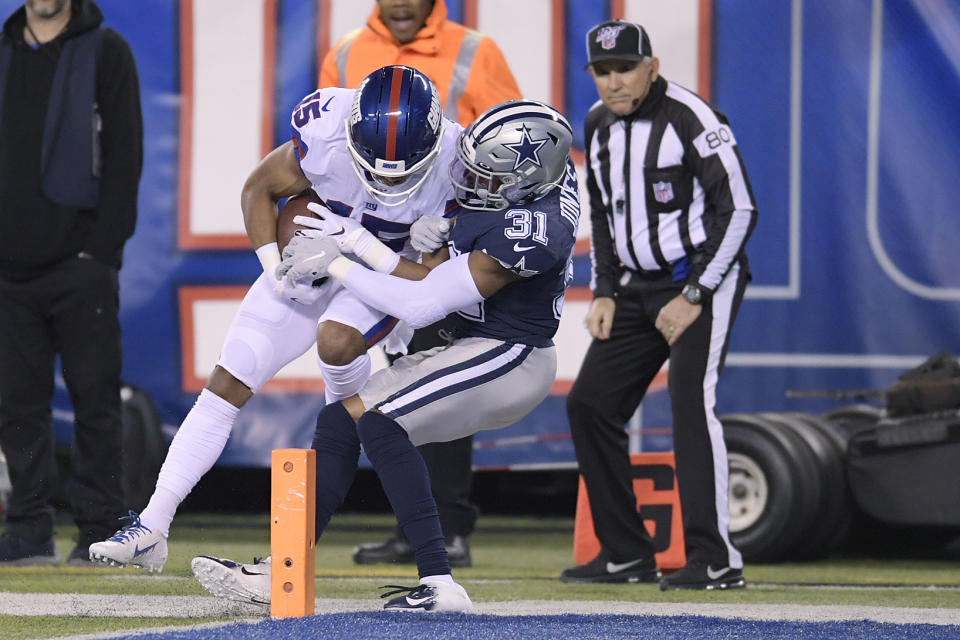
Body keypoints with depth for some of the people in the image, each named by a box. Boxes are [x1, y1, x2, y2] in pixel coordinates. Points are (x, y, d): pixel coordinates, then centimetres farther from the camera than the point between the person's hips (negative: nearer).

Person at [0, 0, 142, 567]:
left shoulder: (106, 51, 0)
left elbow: (125, 156, -5)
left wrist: (102, 248, -13)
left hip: (80, 265, -5)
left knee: (95, 396, -2)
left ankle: (100, 532, 2)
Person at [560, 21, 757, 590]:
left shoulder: (693, 119, -17)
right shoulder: (599, 126, 7)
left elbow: (740, 210, -18)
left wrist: (694, 296, -20)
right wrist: (604, 293, 9)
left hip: (704, 280, -8)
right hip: (638, 287, 8)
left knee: (691, 399, -22)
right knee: (589, 402, 4)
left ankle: (716, 560, -22)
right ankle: (627, 555, 13)